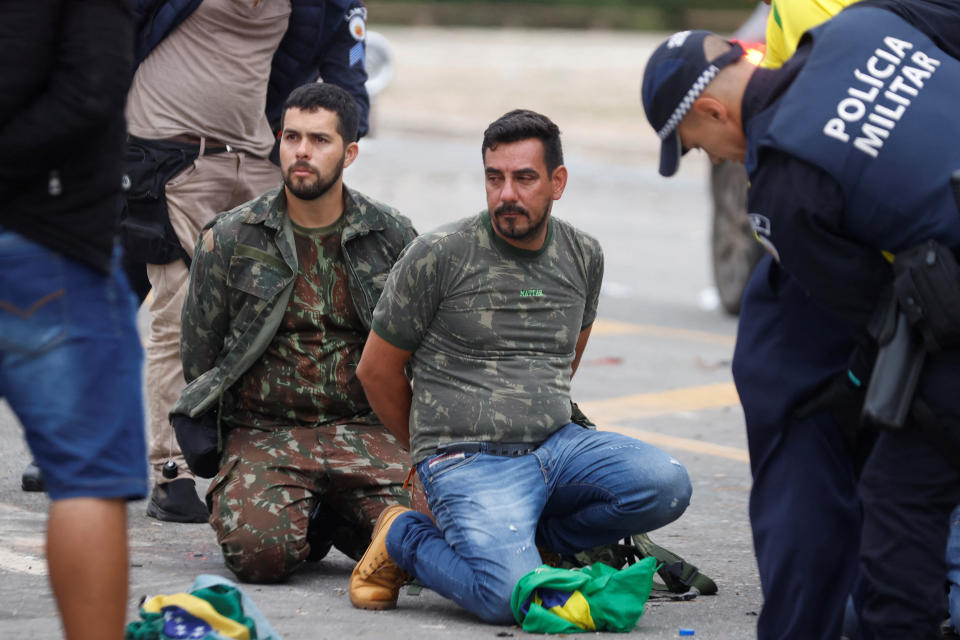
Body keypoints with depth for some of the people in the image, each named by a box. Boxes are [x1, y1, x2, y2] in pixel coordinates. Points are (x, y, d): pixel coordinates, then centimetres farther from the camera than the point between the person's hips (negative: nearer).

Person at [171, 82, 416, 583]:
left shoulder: (391, 236, 5)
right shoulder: (228, 239, 2)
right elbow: (198, 353, 11)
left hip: (364, 429, 2)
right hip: (262, 431, -2)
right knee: (259, 552, -30)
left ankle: (331, 521, 11)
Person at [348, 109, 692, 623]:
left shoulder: (583, 256, 9)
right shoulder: (440, 255, -6)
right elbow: (377, 368, 4)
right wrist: (435, 448, 16)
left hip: (556, 445, 5)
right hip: (467, 460, -5)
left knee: (666, 487, -21)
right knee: (512, 598, -29)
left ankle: (514, 537, -2)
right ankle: (405, 538, 2)